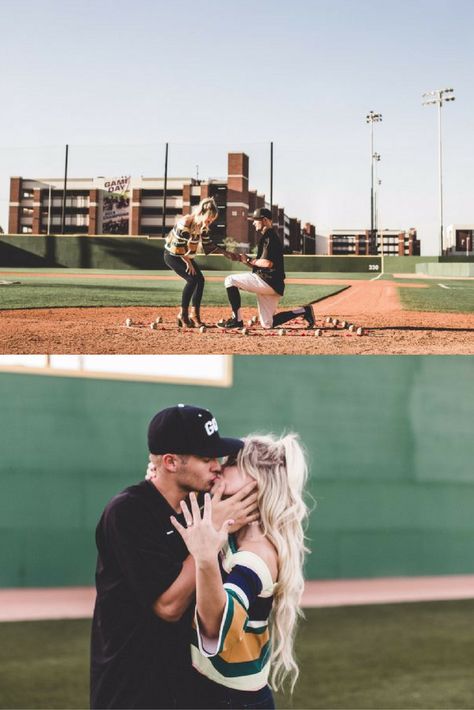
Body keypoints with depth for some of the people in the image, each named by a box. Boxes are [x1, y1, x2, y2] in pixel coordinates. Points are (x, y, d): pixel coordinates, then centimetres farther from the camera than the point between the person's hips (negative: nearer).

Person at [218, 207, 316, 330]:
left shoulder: (269, 237, -10)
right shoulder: (268, 237, 23)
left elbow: (268, 263, -22)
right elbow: (259, 265, 23)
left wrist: (249, 260, -9)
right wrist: (242, 258, 11)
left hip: (268, 281, -10)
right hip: (271, 285, 10)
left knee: (230, 280, -11)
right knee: (267, 324, 12)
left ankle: (237, 320, -13)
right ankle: (303, 310, 12)